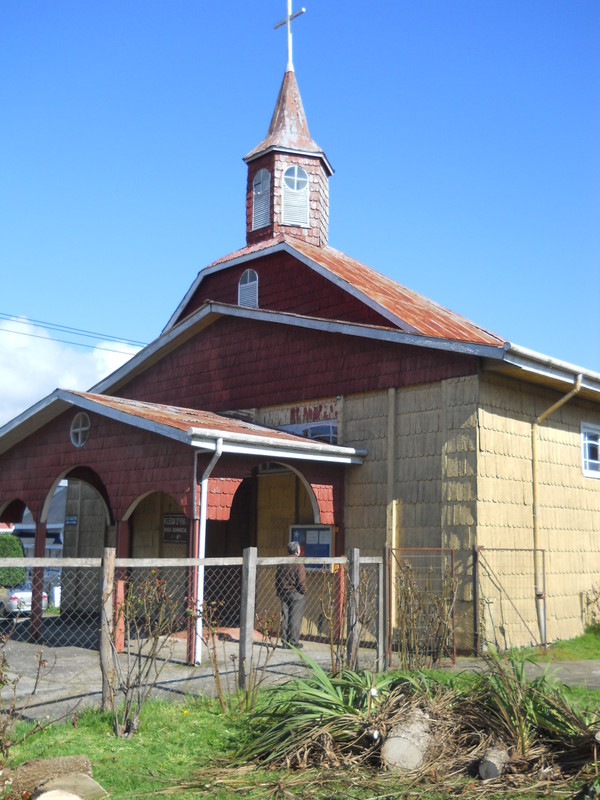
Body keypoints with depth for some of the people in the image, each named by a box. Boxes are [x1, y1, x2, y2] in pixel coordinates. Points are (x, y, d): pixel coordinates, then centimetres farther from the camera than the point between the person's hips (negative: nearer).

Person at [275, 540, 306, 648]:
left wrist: (279, 592, 19)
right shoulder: (298, 563, -12)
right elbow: (301, 580, -15)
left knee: (285, 617, 9)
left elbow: (277, 579, 13)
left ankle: (284, 641, 11)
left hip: (284, 594, 6)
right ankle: (293, 641, 1)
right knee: (295, 618, 0)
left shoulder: (282, 563, 8)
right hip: (296, 594, -6)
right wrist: (304, 591, -2)